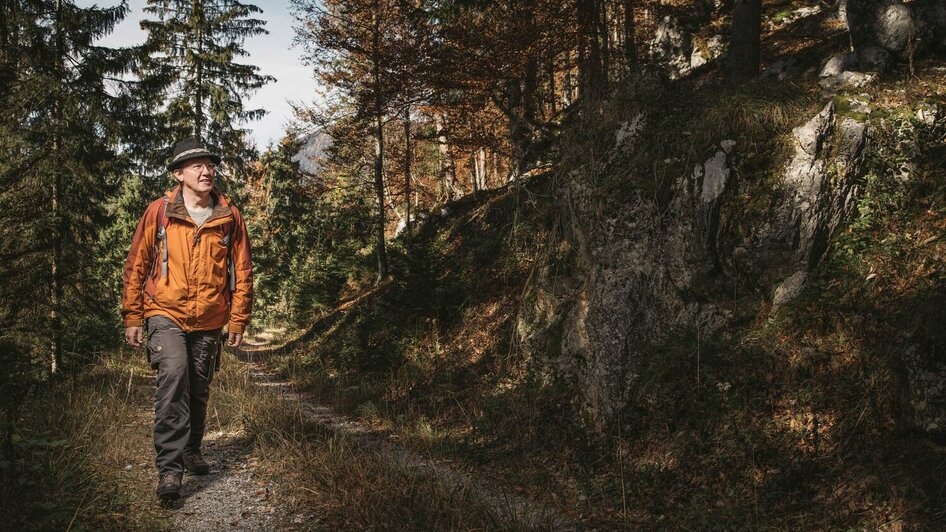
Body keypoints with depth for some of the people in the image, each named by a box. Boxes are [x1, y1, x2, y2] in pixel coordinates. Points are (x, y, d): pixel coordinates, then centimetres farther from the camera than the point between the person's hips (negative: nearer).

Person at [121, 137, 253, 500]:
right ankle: (169, 468, -22)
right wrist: (132, 317, 1)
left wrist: (238, 320, 4)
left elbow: (242, 271, 5)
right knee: (173, 374, -24)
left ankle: (190, 452, 38)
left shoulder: (229, 217, -1)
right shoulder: (159, 212, -5)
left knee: (199, 389, 14)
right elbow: (136, 266, 1)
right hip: (166, 313, -3)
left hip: (209, 321, 3)